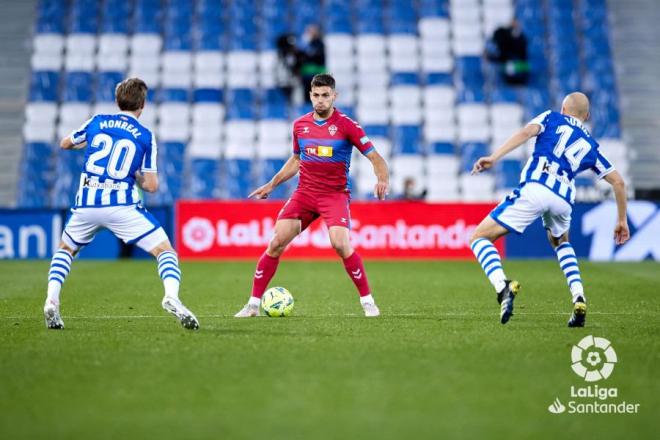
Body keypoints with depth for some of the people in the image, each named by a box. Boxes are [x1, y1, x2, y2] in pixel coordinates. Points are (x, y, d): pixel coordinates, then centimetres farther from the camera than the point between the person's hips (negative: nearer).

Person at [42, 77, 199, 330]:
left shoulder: (97, 122, 11)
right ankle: (171, 297, -27)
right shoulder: (146, 136, 4)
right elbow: (151, 186, 1)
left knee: (66, 249, 28)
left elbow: (65, 144, 29)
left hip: (87, 203, 3)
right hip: (122, 204, -3)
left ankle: (51, 300, 7)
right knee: (165, 251, 1)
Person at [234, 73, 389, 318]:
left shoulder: (346, 125, -7)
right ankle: (254, 304, 1)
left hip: (336, 194, -4)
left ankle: (367, 301, -7)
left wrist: (382, 179, -27)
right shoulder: (300, 125, 7)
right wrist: (272, 185, 22)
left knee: (340, 244, -24)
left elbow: (374, 157, -7)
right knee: (277, 242, -8)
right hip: (304, 192, 4)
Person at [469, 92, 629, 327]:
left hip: (534, 189, -4)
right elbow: (618, 182, 28)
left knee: (479, 238, 4)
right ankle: (579, 300, 16)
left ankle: (503, 287, -25)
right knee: (560, 242, 37)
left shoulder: (551, 117, 22)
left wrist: (494, 157, -10)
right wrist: (622, 220, 37)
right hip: (563, 199, 4)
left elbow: (525, 132, 1)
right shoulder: (590, 145, 29)